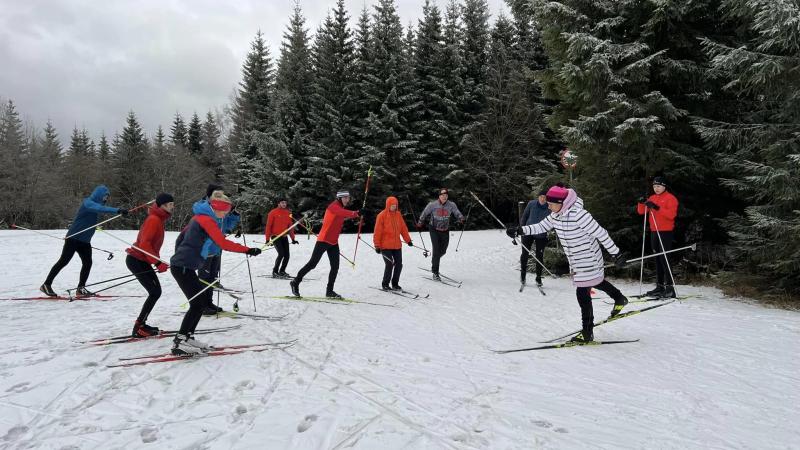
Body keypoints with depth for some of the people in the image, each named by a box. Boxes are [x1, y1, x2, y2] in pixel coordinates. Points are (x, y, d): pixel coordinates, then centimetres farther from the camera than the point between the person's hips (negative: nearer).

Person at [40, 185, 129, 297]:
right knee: (64, 261, -4)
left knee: (87, 263, 1)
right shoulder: (87, 202, -18)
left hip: (85, 241, 8)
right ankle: (46, 285, 6)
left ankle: (81, 288, 9)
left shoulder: (96, 204, 10)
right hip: (74, 238, -8)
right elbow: (100, 209, -36)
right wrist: (117, 210, -46)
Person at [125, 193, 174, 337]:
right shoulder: (154, 219, -17)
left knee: (155, 292, 9)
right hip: (137, 260, -9)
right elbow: (144, 244, -25)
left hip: (140, 260, 9)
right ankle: (138, 328, -4)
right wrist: (157, 262, -27)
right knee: (155, 292, -10)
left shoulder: (159, 219, 12)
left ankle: (140, 324, 17)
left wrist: (158, 261, 13)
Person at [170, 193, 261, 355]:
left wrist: (180, 256, 36)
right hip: (183, 267, -10)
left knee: (204, 300, 12)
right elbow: (224, 244, -23)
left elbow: (182, 235, 26)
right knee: (198, 303, -10)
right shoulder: (207, 219, -15)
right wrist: (248, 250, -22)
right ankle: (179, 343, -6)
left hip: (182, 265, 10)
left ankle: (187, 337, 17)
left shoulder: (200, 217, 15)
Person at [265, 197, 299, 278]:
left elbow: (290, 226, 14)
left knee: (287, 255, 0)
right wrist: (267, 239, -9)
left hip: (284, 237, 5)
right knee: (281, 254, -16)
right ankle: (275, 272, -1)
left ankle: (282, 271, 17)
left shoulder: (288, 213, 9)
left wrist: (293, 238, 12)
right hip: (275, 237, -5)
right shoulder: (273, 213, -5)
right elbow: (268, 226, -5)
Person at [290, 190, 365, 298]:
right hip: (323, 240, -8)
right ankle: (295, 282, 11)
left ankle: (329, 291, 12)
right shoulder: (334, 206, -16)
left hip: (334, 242, 9)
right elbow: (344, 213, -36)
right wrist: (357, 213, -50)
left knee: (335, 266, 4)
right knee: (312, 264, -3)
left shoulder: (341, 209, 14)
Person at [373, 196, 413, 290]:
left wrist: (408, 240, 11)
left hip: (397, 245, 5)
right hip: (386, 246, -5)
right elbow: (377, 231, -9)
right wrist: (377, 246, -11)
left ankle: (395, 284, 21)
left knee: (399, 264, 6)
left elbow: (403, 228, 13)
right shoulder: (382, 215, -8)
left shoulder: (398, 214, 8)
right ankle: (385, 284, 9)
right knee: (389, 265, -9)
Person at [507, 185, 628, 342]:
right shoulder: (556, 215, -5)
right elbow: (541, 226, 7)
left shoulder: (579, 215, -30)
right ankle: (619, 298, 54)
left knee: (582, 293, -6)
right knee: (597, 282, 28)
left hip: (589, 260, -8)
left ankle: (587, 333, 5)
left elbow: (601, 234, -25)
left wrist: (616, 253, -19)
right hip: (576, 261, 8)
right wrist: (520, 230, -5)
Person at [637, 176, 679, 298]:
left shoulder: (670, 198, -5)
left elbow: (671, 214, -19)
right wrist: (642, 203, -9)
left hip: (666, 232, -7)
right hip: (654, 232, 7)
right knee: (657, 259, 9)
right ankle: (660, 286, 14)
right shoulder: (652, 198, 15)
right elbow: (641, 211, 11)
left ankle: (670, 287, -8)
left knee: (664, 259, -11)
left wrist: (657, 208, -29)